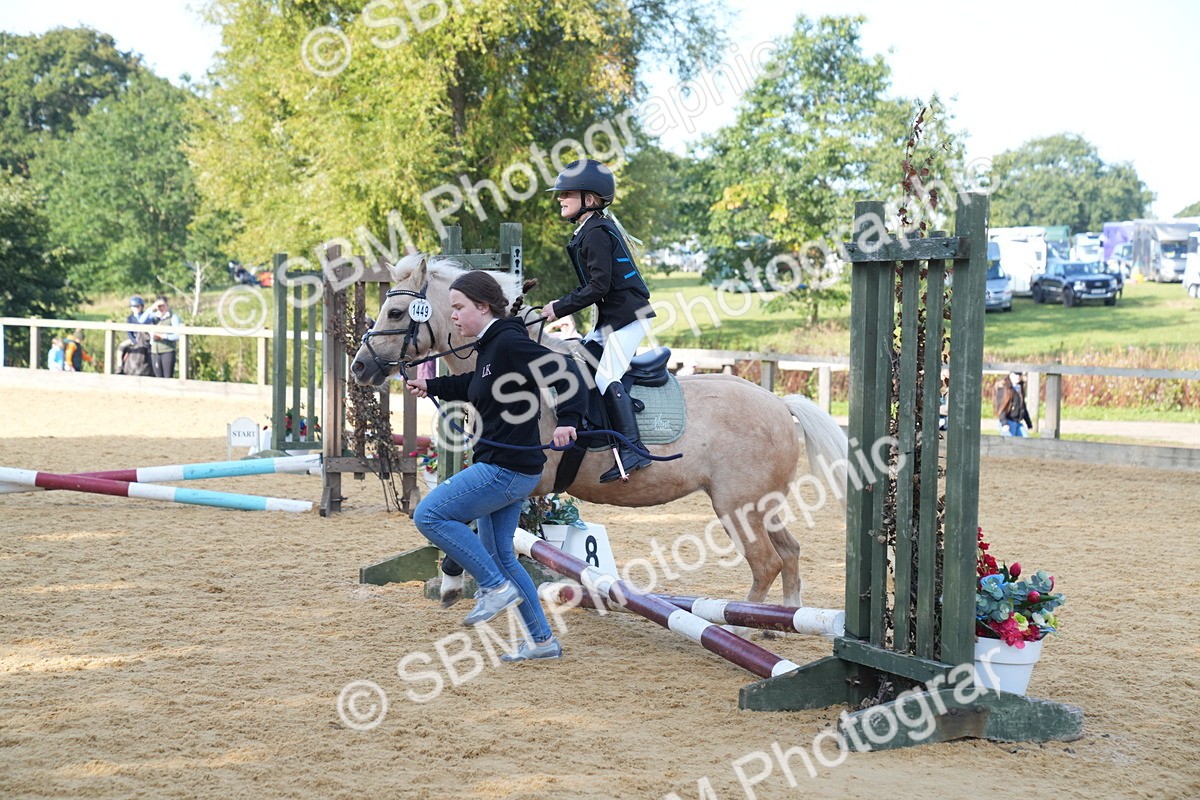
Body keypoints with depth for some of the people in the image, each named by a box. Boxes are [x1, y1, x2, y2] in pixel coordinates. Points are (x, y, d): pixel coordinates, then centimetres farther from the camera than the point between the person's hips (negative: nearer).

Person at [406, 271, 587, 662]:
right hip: (500, 468, 11)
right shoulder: (489, 347, 13)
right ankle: (543, 640, 23)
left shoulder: (509, 343, -17)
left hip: (506, 469, -11)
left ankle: (497, 587, -5)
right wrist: (431, 386, 41)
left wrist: (568, 420, -36)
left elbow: (565, 371, -26)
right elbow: (473, 385, 35)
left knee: (429, 515, -9)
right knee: (499, 555, 17)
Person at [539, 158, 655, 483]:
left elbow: (599, 286, -21)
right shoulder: (594, 229, 17)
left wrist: (560, 308, -14)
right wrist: (561, 305, 12)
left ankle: (631, 450, -20)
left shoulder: (596, 233, -15)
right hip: (612, 318, 11)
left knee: (607, 377, -16)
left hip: (627, 316, -11)